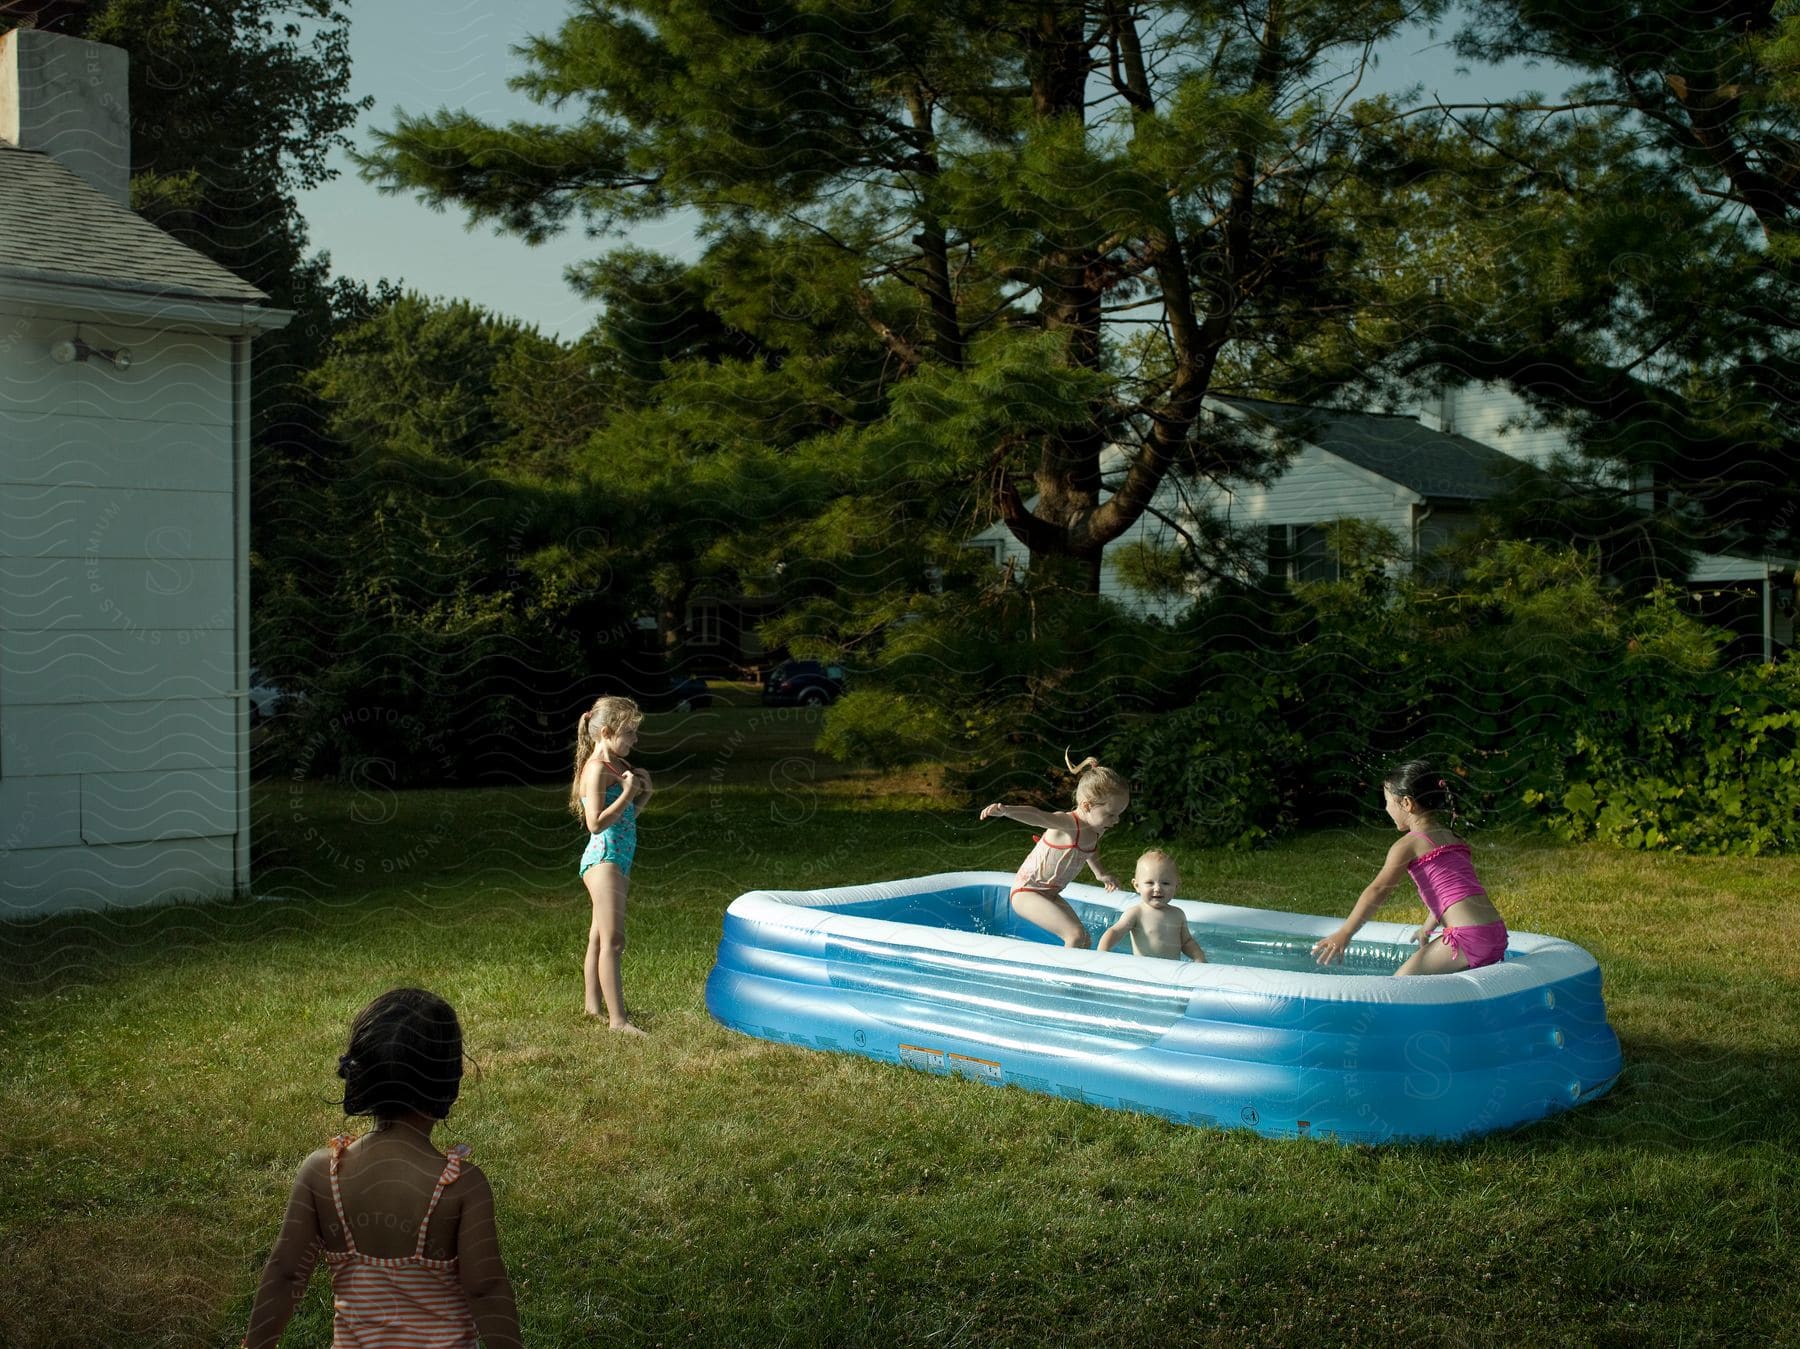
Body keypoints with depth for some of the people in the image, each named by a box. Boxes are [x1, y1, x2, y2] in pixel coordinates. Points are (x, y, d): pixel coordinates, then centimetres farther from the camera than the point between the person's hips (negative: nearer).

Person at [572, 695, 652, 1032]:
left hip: (617, 860, 10)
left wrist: (642, 794, 6)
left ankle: (593, 1003, 30)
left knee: (599, 938, 19)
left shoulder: (617, 766, 14)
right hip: (603, 859, -10)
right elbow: (596, 823, -22)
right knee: (613, 941, -13)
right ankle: (617, 1020, -15)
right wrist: (628, 793, -20)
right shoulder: (597, 768, -15)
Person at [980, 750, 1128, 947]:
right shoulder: (1068, 823, -26)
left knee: (1086, 942, 9)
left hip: (1050, 894, 9)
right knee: (1076, 936, -23)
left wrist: (1100, 873, 38)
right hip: (1026, 892, -9)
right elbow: (1037, 816, -47)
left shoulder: (1096, 831, 1)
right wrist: (1005, 810, -64)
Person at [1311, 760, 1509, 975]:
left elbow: (1378, 889, -8)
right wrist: (1428, 928, 44)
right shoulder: (1454, 839, 20)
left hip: (1468, 940, -8)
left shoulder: (1408, 844, -2)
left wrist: (1344, 934, -10)